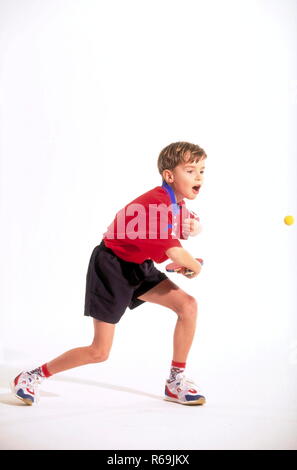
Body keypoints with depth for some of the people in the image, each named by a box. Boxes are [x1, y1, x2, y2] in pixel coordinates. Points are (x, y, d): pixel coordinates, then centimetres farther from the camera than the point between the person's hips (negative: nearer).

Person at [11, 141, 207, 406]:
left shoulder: (177, 203, -1)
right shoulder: (156, 204, -29)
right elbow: (176, 254, -34)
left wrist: (193, 227, -4)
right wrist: (196, 267, -13)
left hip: (138, 266, 8)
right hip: (112, 267, -8)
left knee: (188, 305, -9)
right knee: (100, 352, -5)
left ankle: (176, 382, 5)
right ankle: (31, 377, 14)